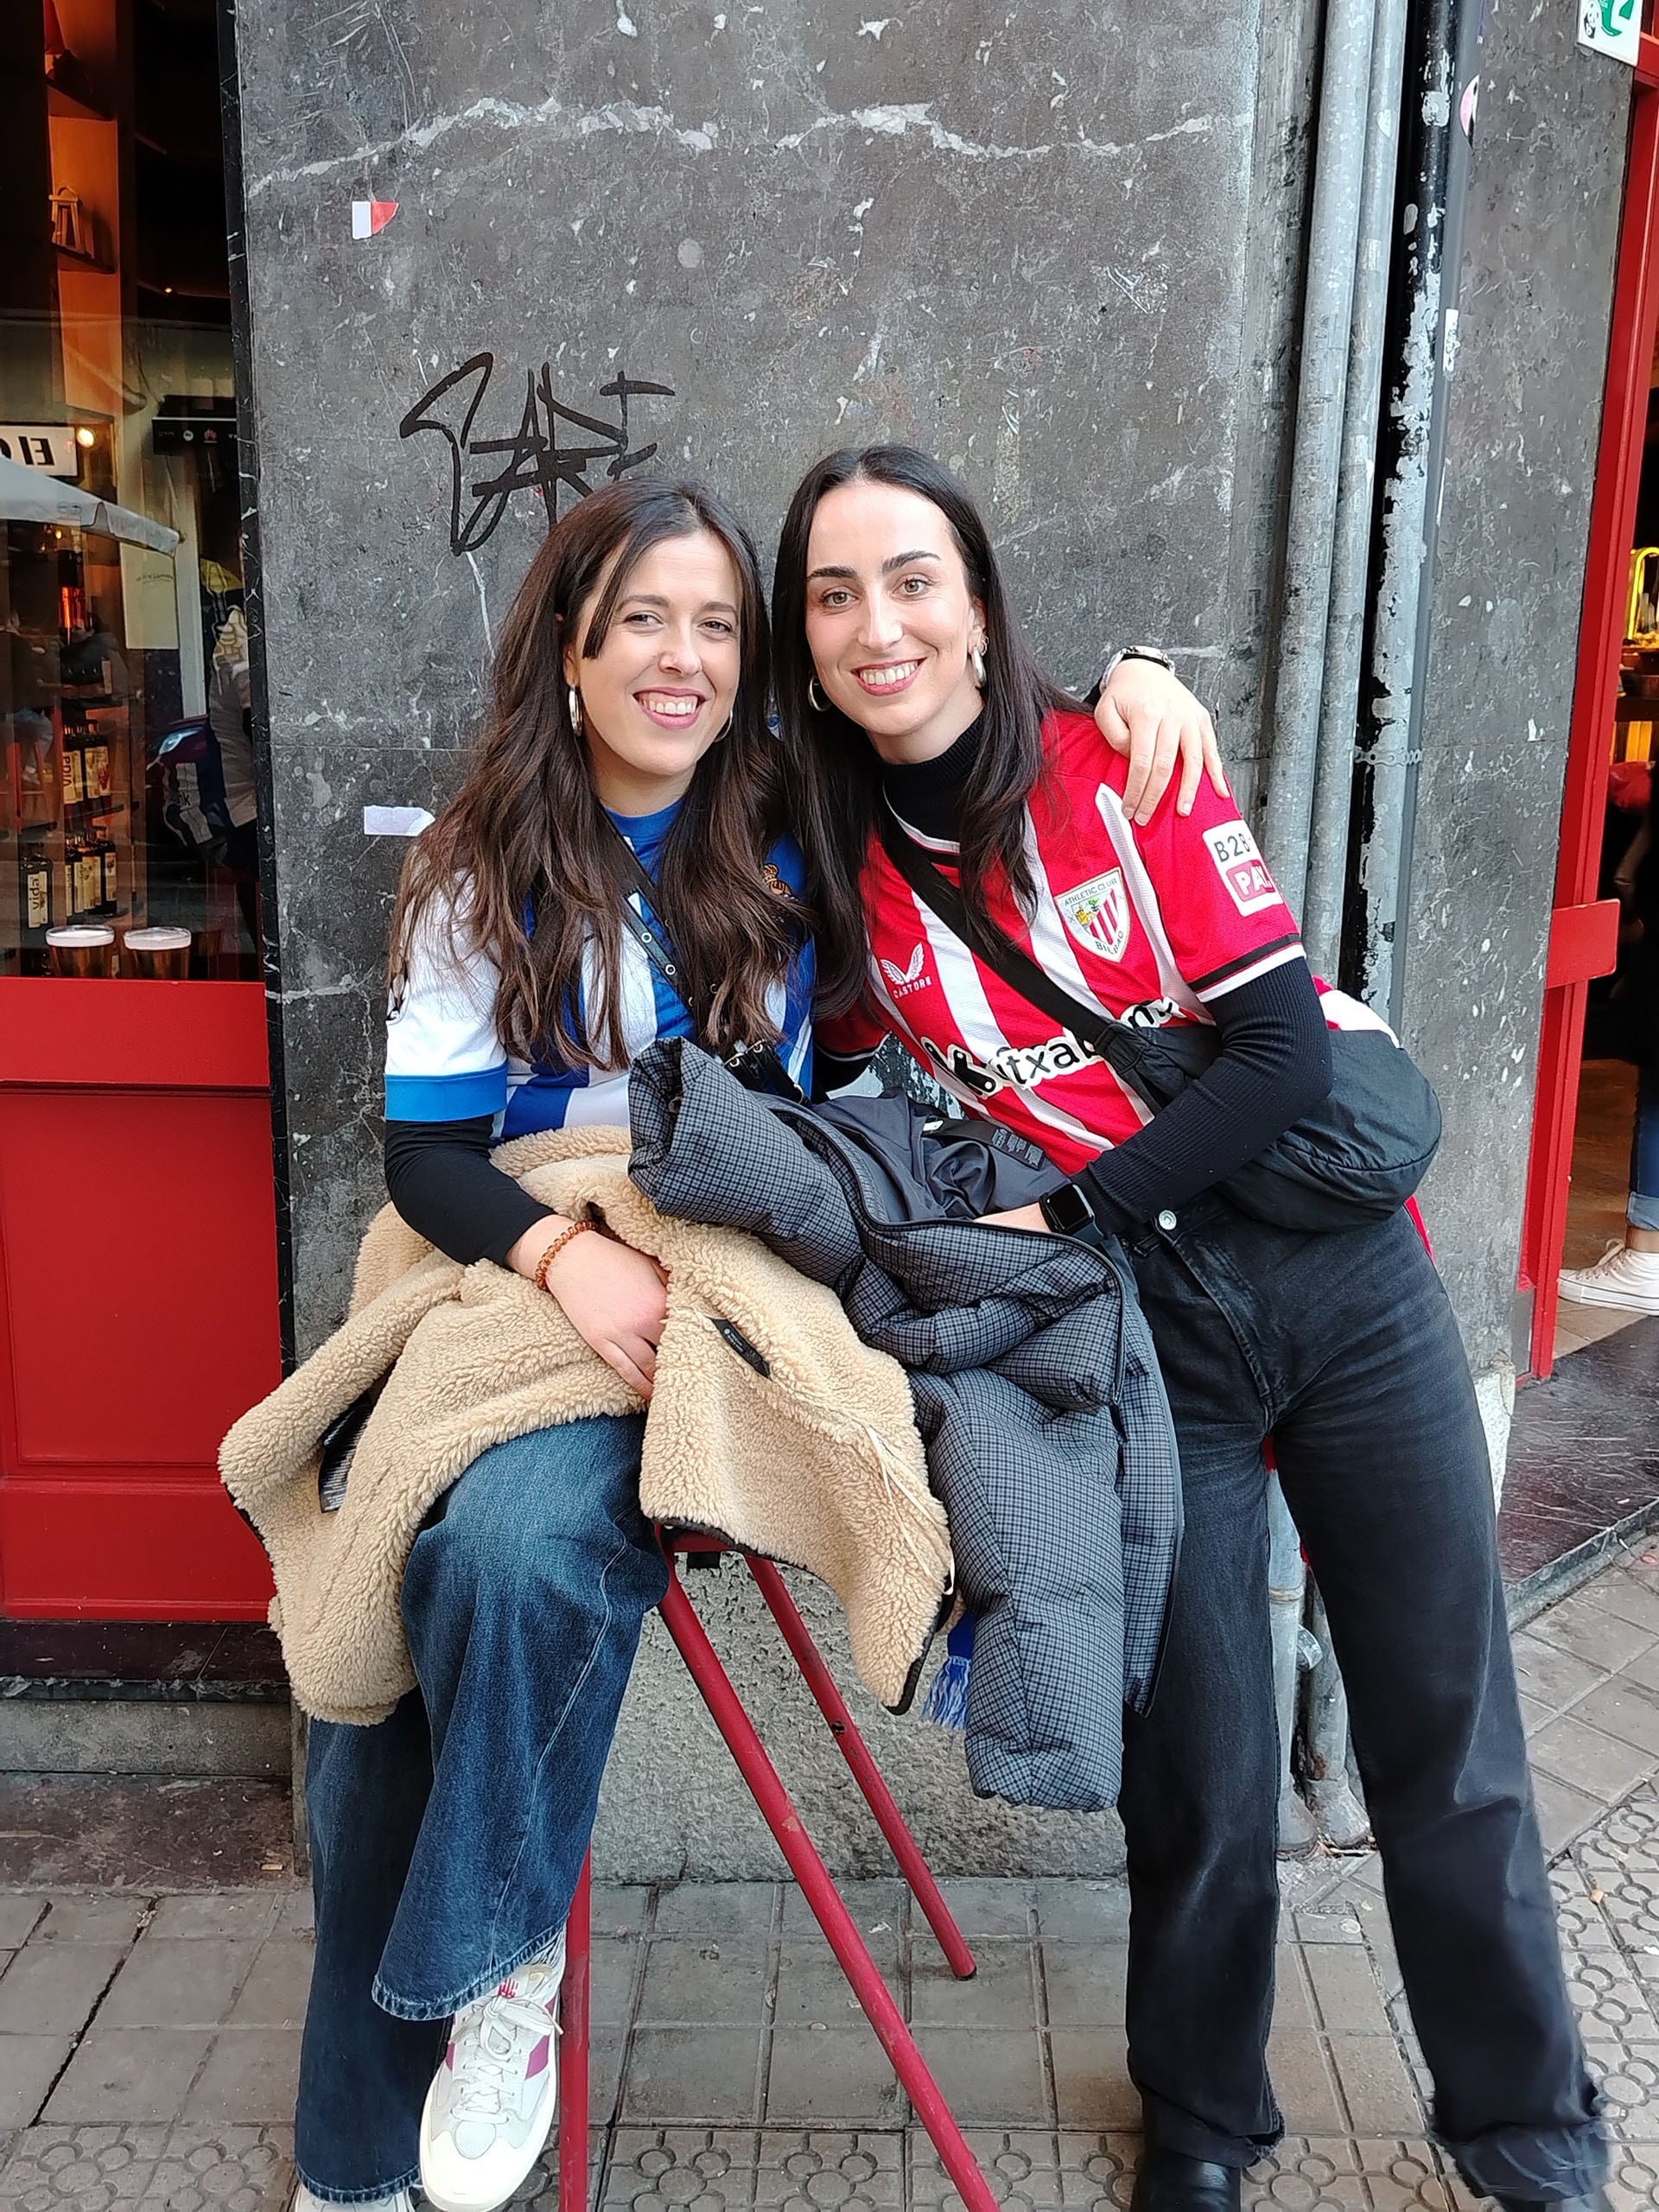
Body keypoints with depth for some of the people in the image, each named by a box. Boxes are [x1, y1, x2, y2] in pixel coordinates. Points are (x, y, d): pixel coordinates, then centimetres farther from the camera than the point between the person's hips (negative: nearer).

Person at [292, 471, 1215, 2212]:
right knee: (365, 1675, -8)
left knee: (517, 1543, -31)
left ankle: (498, 1958, -4)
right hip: (516, 1291, 2)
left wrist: (1128, 678, -3)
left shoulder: (793, 831, 5)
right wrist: (561, 1253, -21)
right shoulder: (483, 876, 4)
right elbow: (423, 1150, -1)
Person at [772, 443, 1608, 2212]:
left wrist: (1059, 1216, -19)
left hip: (1335, 1271, -1)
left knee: (1448, 1748, 10)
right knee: (1201, 1780, 7)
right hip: (1137, 1331, 1)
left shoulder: (1121, 770, -9)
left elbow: (1284, 1052, -14)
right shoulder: (837, 870, -1)